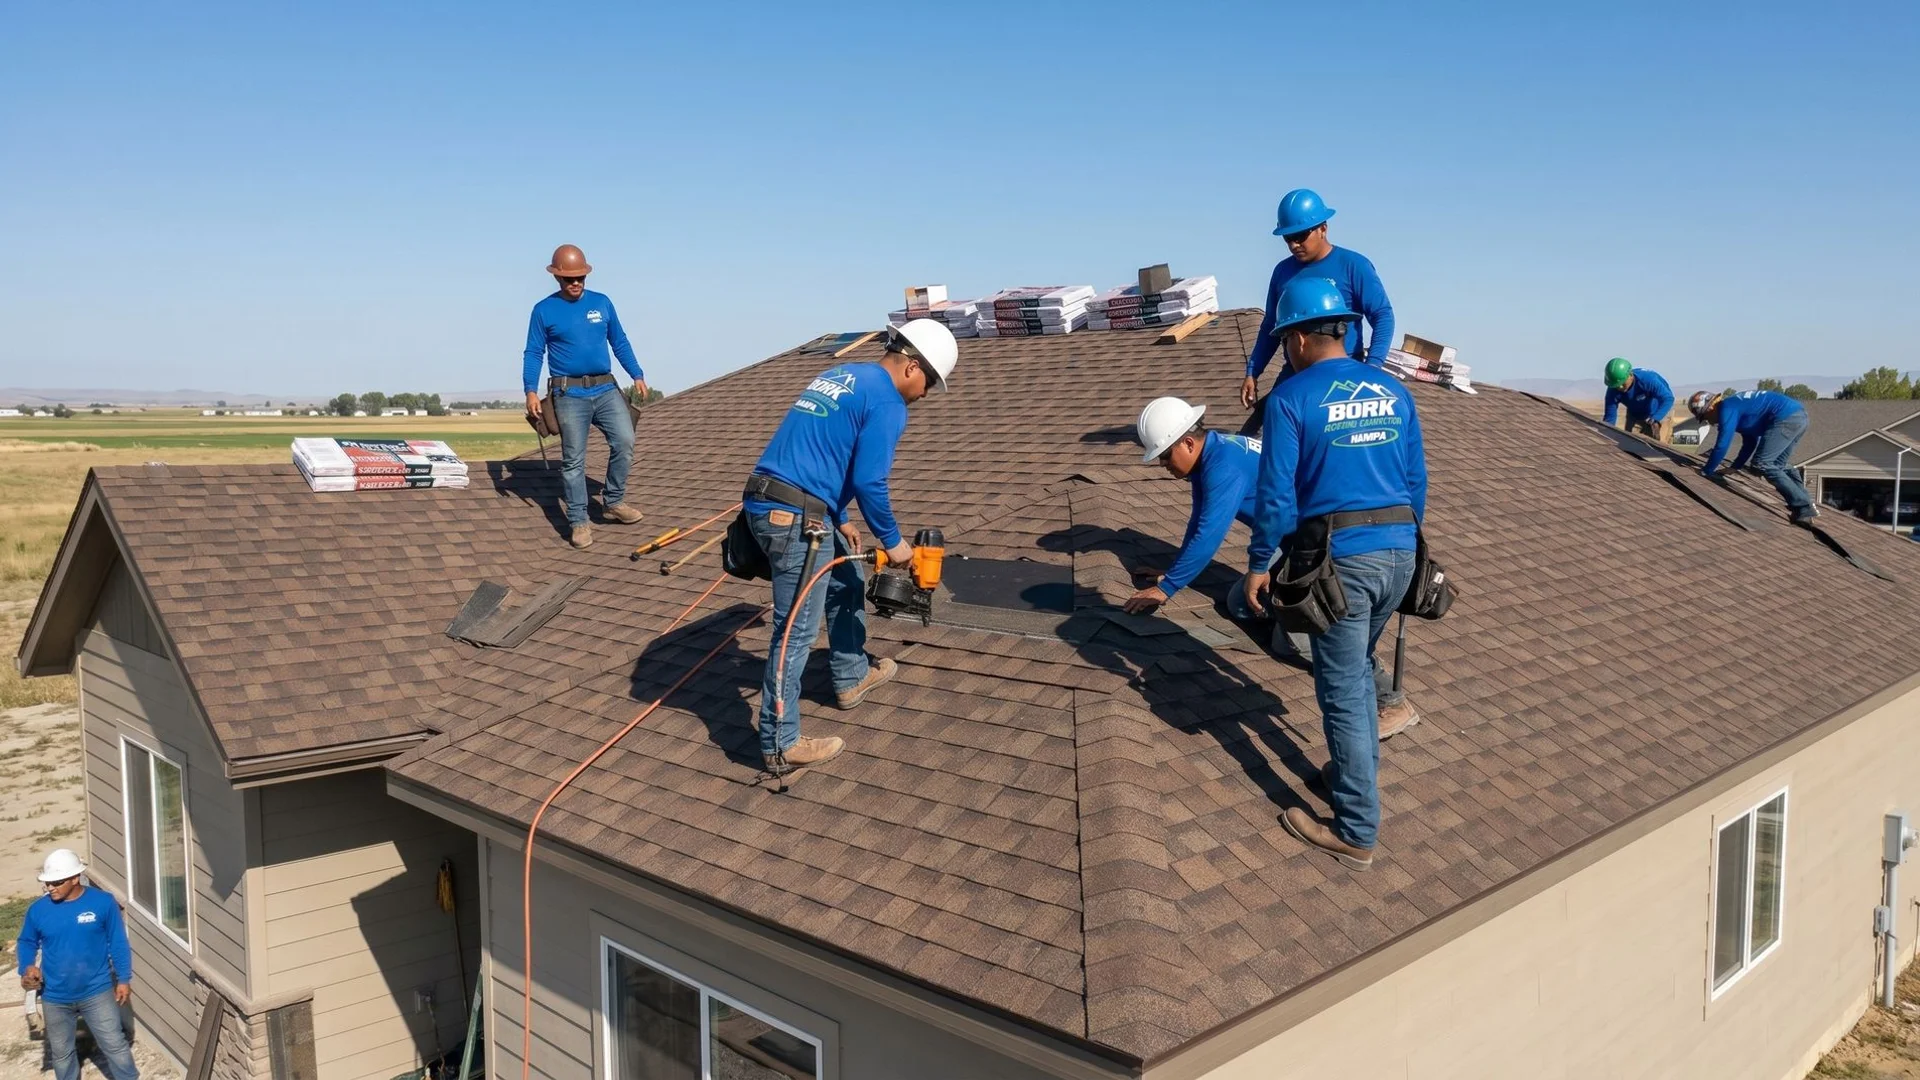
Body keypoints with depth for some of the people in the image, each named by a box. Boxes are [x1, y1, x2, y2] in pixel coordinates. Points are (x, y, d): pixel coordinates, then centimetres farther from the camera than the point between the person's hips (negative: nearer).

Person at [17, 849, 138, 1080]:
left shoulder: (103, 902, -12)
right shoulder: (37, 910, -7)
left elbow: (118, 943, -4)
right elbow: (26, 943, 11)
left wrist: (124, 979, -3)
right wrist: (27, 967, -9)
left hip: (97, 992, -3)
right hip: (55, 997, 3)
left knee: (115, 1045, 4)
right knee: (60, 1052, 18)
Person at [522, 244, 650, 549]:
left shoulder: (602, 303, 9)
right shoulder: (544, 310, 1)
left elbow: (620, 343, 14)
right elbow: (533, 354, 1)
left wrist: (637, 375, 7)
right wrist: (531, 391, -11)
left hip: (606, 390, 3)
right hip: (570, 395, -3)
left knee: (625, 442, -9)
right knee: (573, 460, -1)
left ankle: (613, 502, 9)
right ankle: (578, 521, 5)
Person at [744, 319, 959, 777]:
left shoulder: (840, 376, 21)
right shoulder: (887, 403, -7)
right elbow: (868, 482, -13)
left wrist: (840, 520, 26)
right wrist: (892, 542, 1)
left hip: (769, 505, 10)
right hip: (794, 518, -10)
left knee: (847, 582, 26)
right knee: (796, 632, -2)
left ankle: (851, 677, 42)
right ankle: (781, 745, 6)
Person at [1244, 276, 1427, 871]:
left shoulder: (1292, 398, -8)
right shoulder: (1395, 393, 9)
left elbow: (1277, 492, -10)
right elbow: (1417, 480, 13)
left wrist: (1258, 563, 1)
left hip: (1340, 557, -6)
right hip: (1399, 551, 6)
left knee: (1343, 692, 2)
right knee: (1356, 669, 25)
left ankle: (1357, 833, 10)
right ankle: (1357, 774, 37)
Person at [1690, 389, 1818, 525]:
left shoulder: (1727, 408, -6)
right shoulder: (1736, 405, 25)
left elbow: (1722, 445, -8)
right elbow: (1750, 442, 32)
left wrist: (1706, 471, 3)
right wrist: (1734, 468, 36)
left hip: (1786, 417, -10)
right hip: (1798, 416, 10)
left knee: (1762, 464, -8)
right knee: (1779, 465, 21)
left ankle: (1804, 508, -8)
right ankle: (1805, 504, 22)